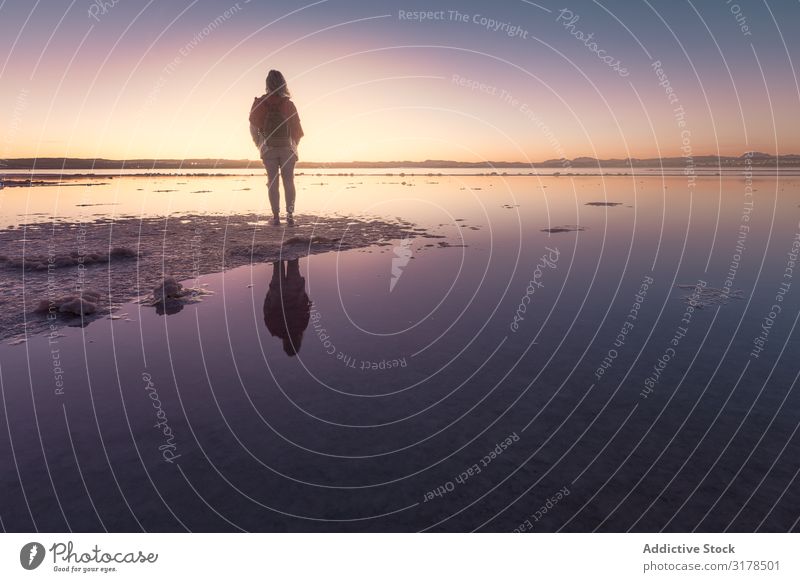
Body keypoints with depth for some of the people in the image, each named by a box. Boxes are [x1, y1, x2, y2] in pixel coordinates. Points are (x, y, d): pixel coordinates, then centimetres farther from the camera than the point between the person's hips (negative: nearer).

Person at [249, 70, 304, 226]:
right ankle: (290, 214, -7)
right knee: (289, 182, 5)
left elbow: (253, 128, -1)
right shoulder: (288, 104, -2)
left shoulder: (260, 103, -2)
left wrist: (260, 145, 11)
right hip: (288, 148, 0)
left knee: (273, 183, 5)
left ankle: (276, 216, 0)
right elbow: (297, 130, -2)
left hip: (268, 149, 0)